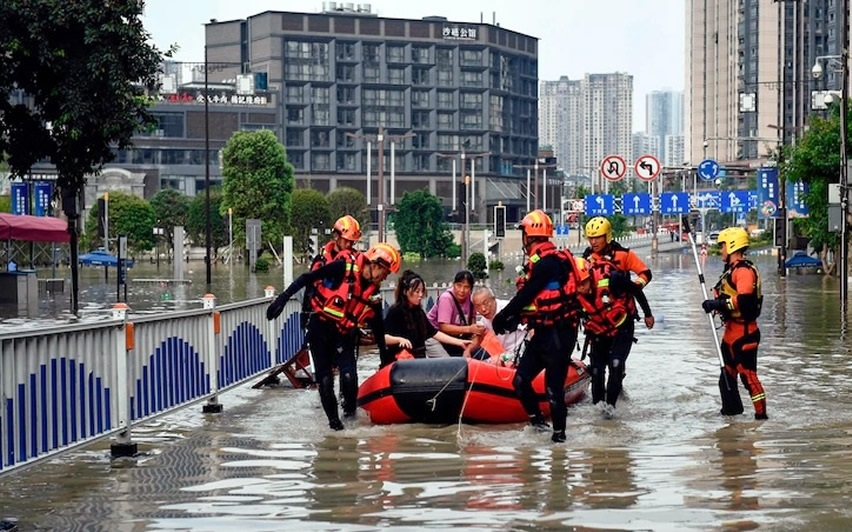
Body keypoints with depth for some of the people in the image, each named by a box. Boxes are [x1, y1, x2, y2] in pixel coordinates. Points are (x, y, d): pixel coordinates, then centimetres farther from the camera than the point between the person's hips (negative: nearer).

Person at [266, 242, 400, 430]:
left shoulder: (374, 293, 0)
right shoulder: (344, 267, -16)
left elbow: (378, 327, 12)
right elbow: (307, 278, -15)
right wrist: (283, 298, -21)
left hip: (343, 335, 3)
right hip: (319, 328, -3)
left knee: (349, 375, -16)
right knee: (324, 378, -4)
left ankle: (350, 406, 12)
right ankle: (333, 417, 15)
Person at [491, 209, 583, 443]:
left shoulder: (548, 261, -18)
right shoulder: (541, 260, 13)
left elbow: (527, 294, -19)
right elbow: (530, 297, 14)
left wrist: (502, 316, -11)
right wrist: (513, 319, 6)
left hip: (558, 333, -10)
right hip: (544, 332, 10)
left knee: (553, 387, -4)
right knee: (521, 380, 8)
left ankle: (559, 434, 4)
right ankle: (538, 422, 17)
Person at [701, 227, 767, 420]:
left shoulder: (744, 271, -18)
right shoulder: (731, 269, 16)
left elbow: (744, 299, -29)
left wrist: (719, 304, -26)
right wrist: (716, 304, 3)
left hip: (743, 331, -11)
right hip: (731, 329, 11)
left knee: (747, 372, -9)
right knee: (728, 371, 19)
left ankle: (761, 412, -6)